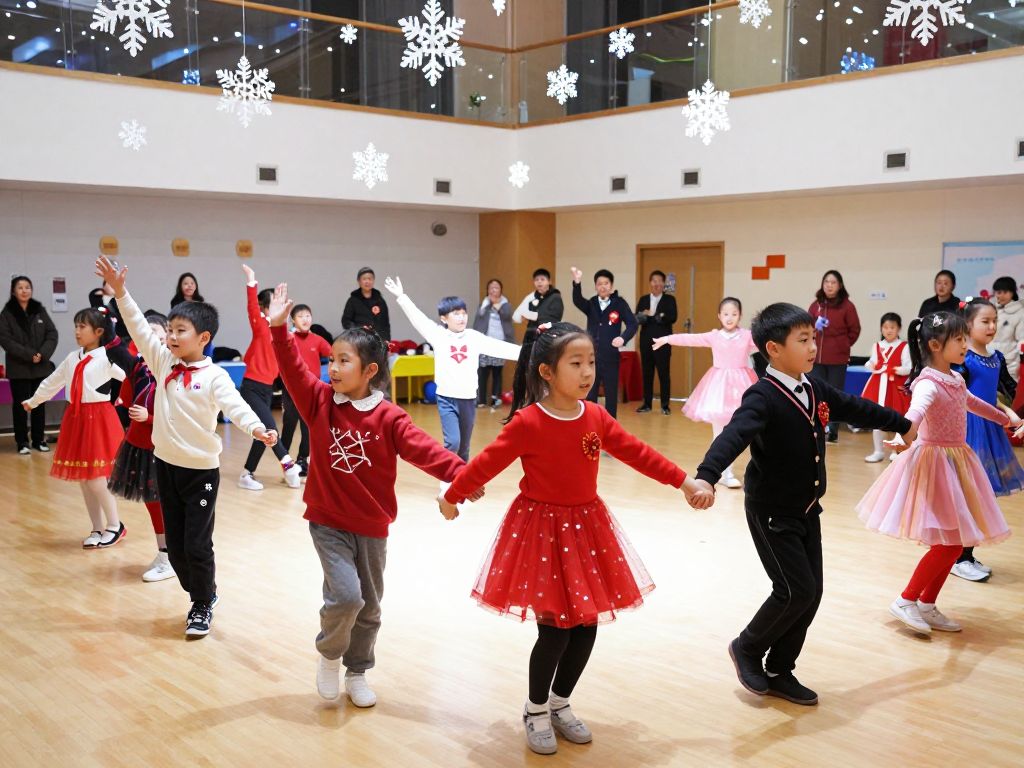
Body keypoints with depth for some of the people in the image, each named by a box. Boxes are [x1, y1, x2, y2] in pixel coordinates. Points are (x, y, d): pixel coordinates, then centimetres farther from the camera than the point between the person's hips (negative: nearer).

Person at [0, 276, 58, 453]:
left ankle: (39, 439, 16)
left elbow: (52, 334, 2)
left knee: (39, 404, 7)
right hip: (18, 368, -2)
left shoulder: (40, 310, 6)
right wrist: (29, 355, -17)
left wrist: (42, 354, -13)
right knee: (20, 405, 2)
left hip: (41, 367, 3)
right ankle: (22, 442, 10)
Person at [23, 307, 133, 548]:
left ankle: (115, 525, 6)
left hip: (98, 417, -7)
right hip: (76, 417, 7)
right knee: (82, 477, 8)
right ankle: (98, 528, 18)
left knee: (95, 476, -10)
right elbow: (51, 382, 25)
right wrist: (33, 401, 36)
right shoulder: (72, 358, 11)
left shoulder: (107, 357, -8)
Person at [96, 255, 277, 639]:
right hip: (166, 464, 6)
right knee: (175, 545, 13)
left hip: (201, 469, -5)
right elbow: (139, 328, -1)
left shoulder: (214, 376, -13)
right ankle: (203, 596, 32)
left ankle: (202, 606, 20)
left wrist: (256, 428, -46)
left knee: (197, 545, 0)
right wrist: (120, 291, -9)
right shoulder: (163, 362, 2)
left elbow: (235, 405, -27)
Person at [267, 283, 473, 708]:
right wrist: (279, 328, -27)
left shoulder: (388, 417, -10)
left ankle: (357, 672, 35)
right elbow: (293, 371, -15)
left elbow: (422, 448, -20)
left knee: (369, 607, 13)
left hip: (371, 526, 1)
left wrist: (459, 474, -35)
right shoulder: (321, 402, -4)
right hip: (328, 522, -1)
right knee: (345, 596, -17)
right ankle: (329, 655, 13)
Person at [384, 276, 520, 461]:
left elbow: (500, 347, -2)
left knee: (463, 448, 12)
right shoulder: (438, 335, -2)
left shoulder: (474, 337, 2)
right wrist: (401, 297, -13)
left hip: (468, 399, 2)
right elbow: (417, 318, -7)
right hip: (447, 399, -2)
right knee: (452, 442, -14)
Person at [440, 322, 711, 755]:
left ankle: (560, 704, 32)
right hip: (541, 529, -6)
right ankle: (535, 711, 22)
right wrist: (452, 497, 1)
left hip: (587, 528, 6)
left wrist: (685, 483, 10)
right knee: (555, 629, -4)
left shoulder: (595, 417, 1)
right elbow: (488, 463, -9)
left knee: (587, 624, 10)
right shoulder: (527, 422, -17)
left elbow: (637, 453, 8)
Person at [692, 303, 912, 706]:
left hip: (807, 509, 8)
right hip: (771, 512, -8)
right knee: (796, 590, -9)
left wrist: (903, 425, 34)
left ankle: (780, 672, 24)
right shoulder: (763, 397, -22)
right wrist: (706, 476, -57)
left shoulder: (814, 388, 3)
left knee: (811, 592, 9)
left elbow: (856, 409, 20)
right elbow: (733, 436, -39)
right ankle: (747, 648, 17)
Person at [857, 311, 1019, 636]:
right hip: (933, 461, -9)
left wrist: (1006, 419, 48)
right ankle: (905, 601, 5)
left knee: (955, 542, 11)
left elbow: (972, 403, 31)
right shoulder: (928, 383, -20)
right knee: (949, 543, -9)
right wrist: (904, 435, -64)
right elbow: (916, 410, -42)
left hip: (956, 461, 9)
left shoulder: (956, 379, 9)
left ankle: (927, 606, 21)